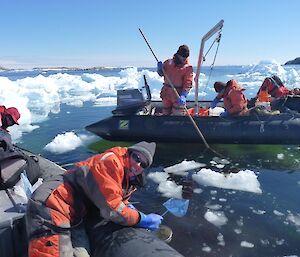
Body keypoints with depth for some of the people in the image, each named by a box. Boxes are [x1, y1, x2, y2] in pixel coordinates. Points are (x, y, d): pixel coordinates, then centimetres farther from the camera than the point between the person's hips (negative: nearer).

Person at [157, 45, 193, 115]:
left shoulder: (188, 67, -7)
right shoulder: (168, 62, 6)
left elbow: (188, 83, -15)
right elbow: (161, 73, 17)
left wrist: (183, 96, -30)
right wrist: (160, 68, -7)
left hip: (178, 95, -4)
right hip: (166, 93, 4)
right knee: (165, 113, 17)